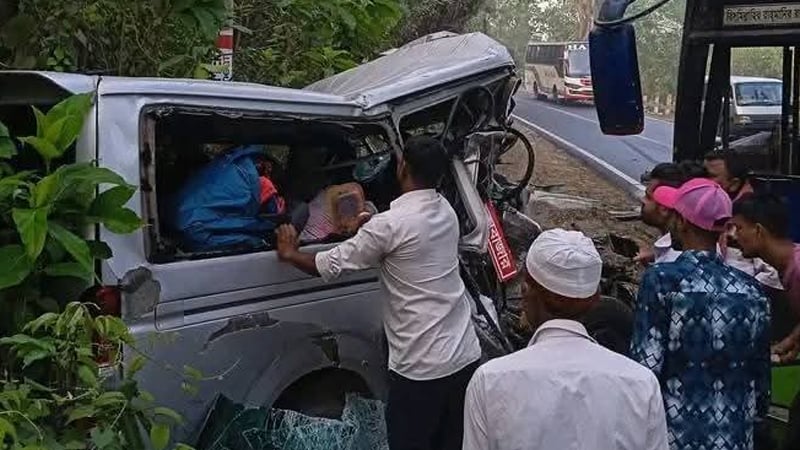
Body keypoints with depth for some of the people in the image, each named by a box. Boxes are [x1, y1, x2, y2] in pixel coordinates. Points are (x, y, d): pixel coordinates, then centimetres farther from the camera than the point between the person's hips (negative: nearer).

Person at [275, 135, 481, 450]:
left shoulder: (390, 224, -16)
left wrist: (290, 254, 9)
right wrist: (366, 231, 35)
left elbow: (330, 266, -8)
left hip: (421, 367, -7)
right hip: (465, 356, 7)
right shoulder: (446, 212, 6)